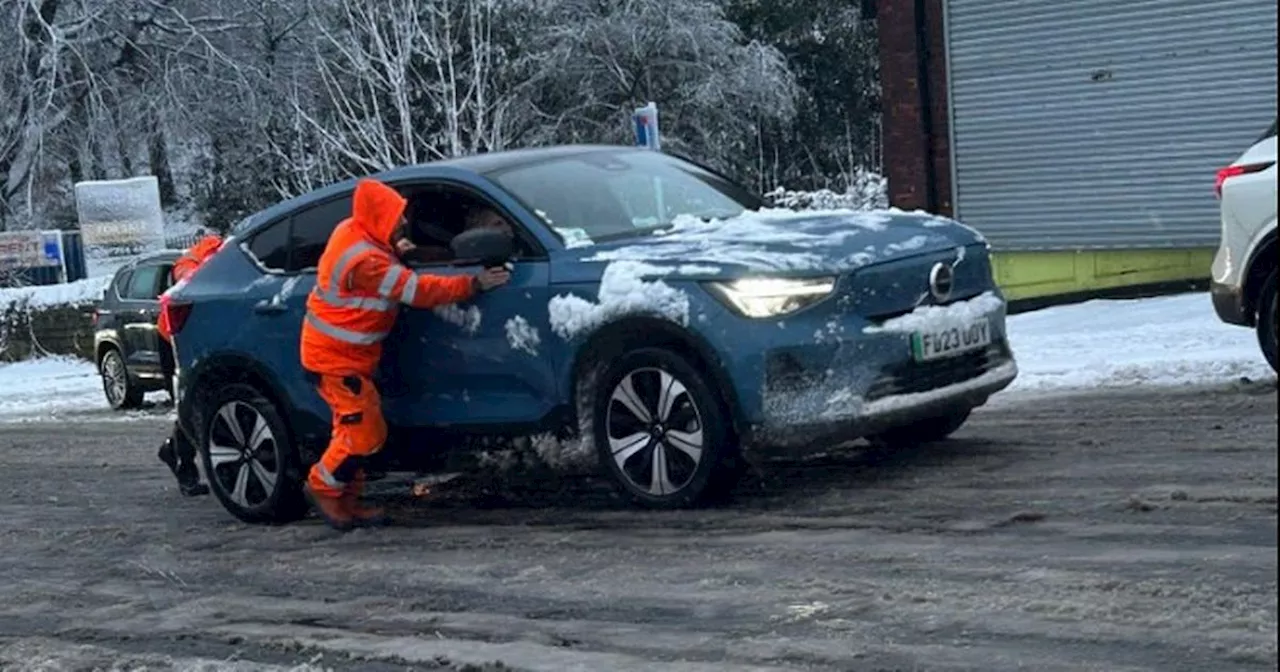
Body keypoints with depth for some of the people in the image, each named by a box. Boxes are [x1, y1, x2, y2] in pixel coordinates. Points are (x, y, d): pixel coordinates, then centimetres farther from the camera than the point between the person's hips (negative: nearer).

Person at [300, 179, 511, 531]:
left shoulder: (353, 233, 3)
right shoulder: (366, 261, -27)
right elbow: (418, 290, -27)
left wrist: (397, 252, 4)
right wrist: (473, 284, -23)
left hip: (346, 353, 10)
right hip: (337, 357, -10)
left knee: (353, 428, 15)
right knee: (367, 432, -6)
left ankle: (347, 500, 22)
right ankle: (323, 486, 10)